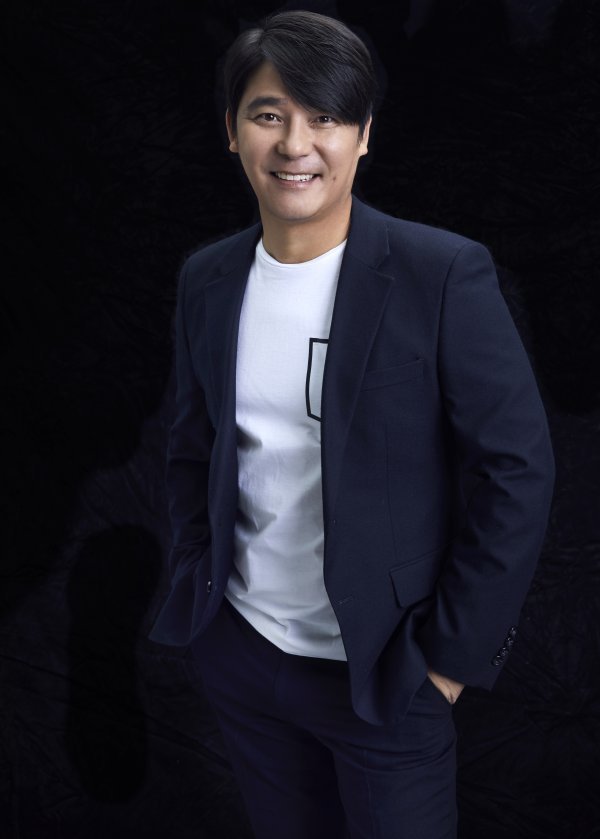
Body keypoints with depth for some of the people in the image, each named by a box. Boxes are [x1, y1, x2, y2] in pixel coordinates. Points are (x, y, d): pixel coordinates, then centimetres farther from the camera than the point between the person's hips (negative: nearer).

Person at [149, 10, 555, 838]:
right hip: (238, 652, 5)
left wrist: (455, 651, -11)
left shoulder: (444, 274, -15)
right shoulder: (207, 281, 1)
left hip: (385, 672, -4)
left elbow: (517, 468, -13)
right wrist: (195, 587, 5)